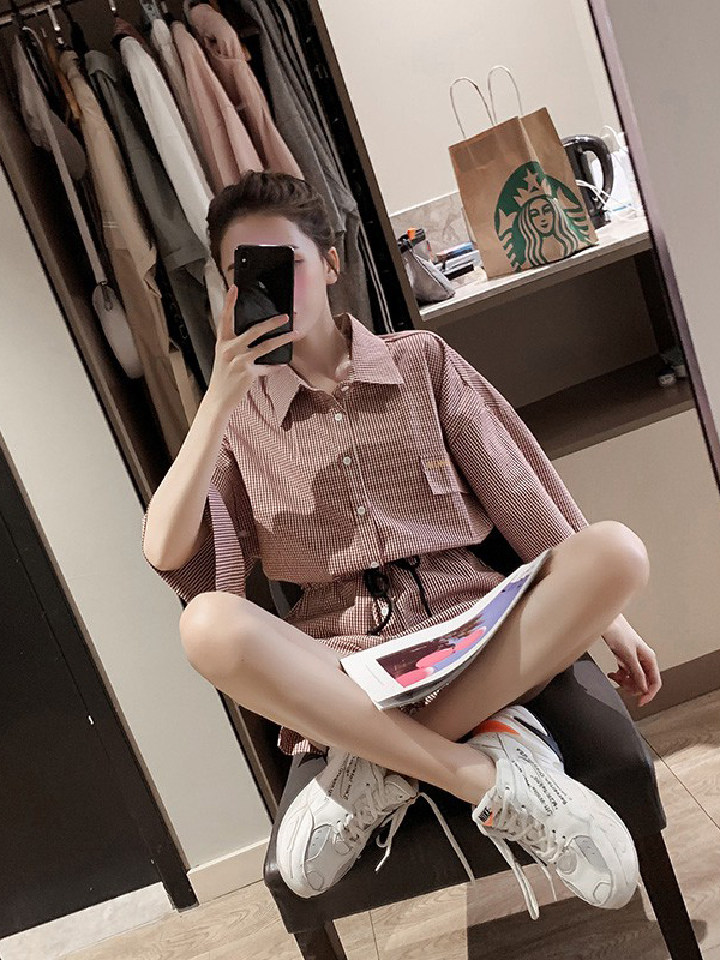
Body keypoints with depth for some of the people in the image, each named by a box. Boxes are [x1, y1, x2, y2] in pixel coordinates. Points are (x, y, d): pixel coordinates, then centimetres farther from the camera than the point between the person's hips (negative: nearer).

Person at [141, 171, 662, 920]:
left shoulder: (421, 358, 10)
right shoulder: (238, 415, 9)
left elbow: (519, 495, 10)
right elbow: (164, 551, -5)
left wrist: (607, 615, 7)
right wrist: (221, 395, -12)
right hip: (341, 668, 0)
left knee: (618, 549, -25)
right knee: (208, 624, -30)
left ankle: (379, 771, -23)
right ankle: (489, 775, -25)